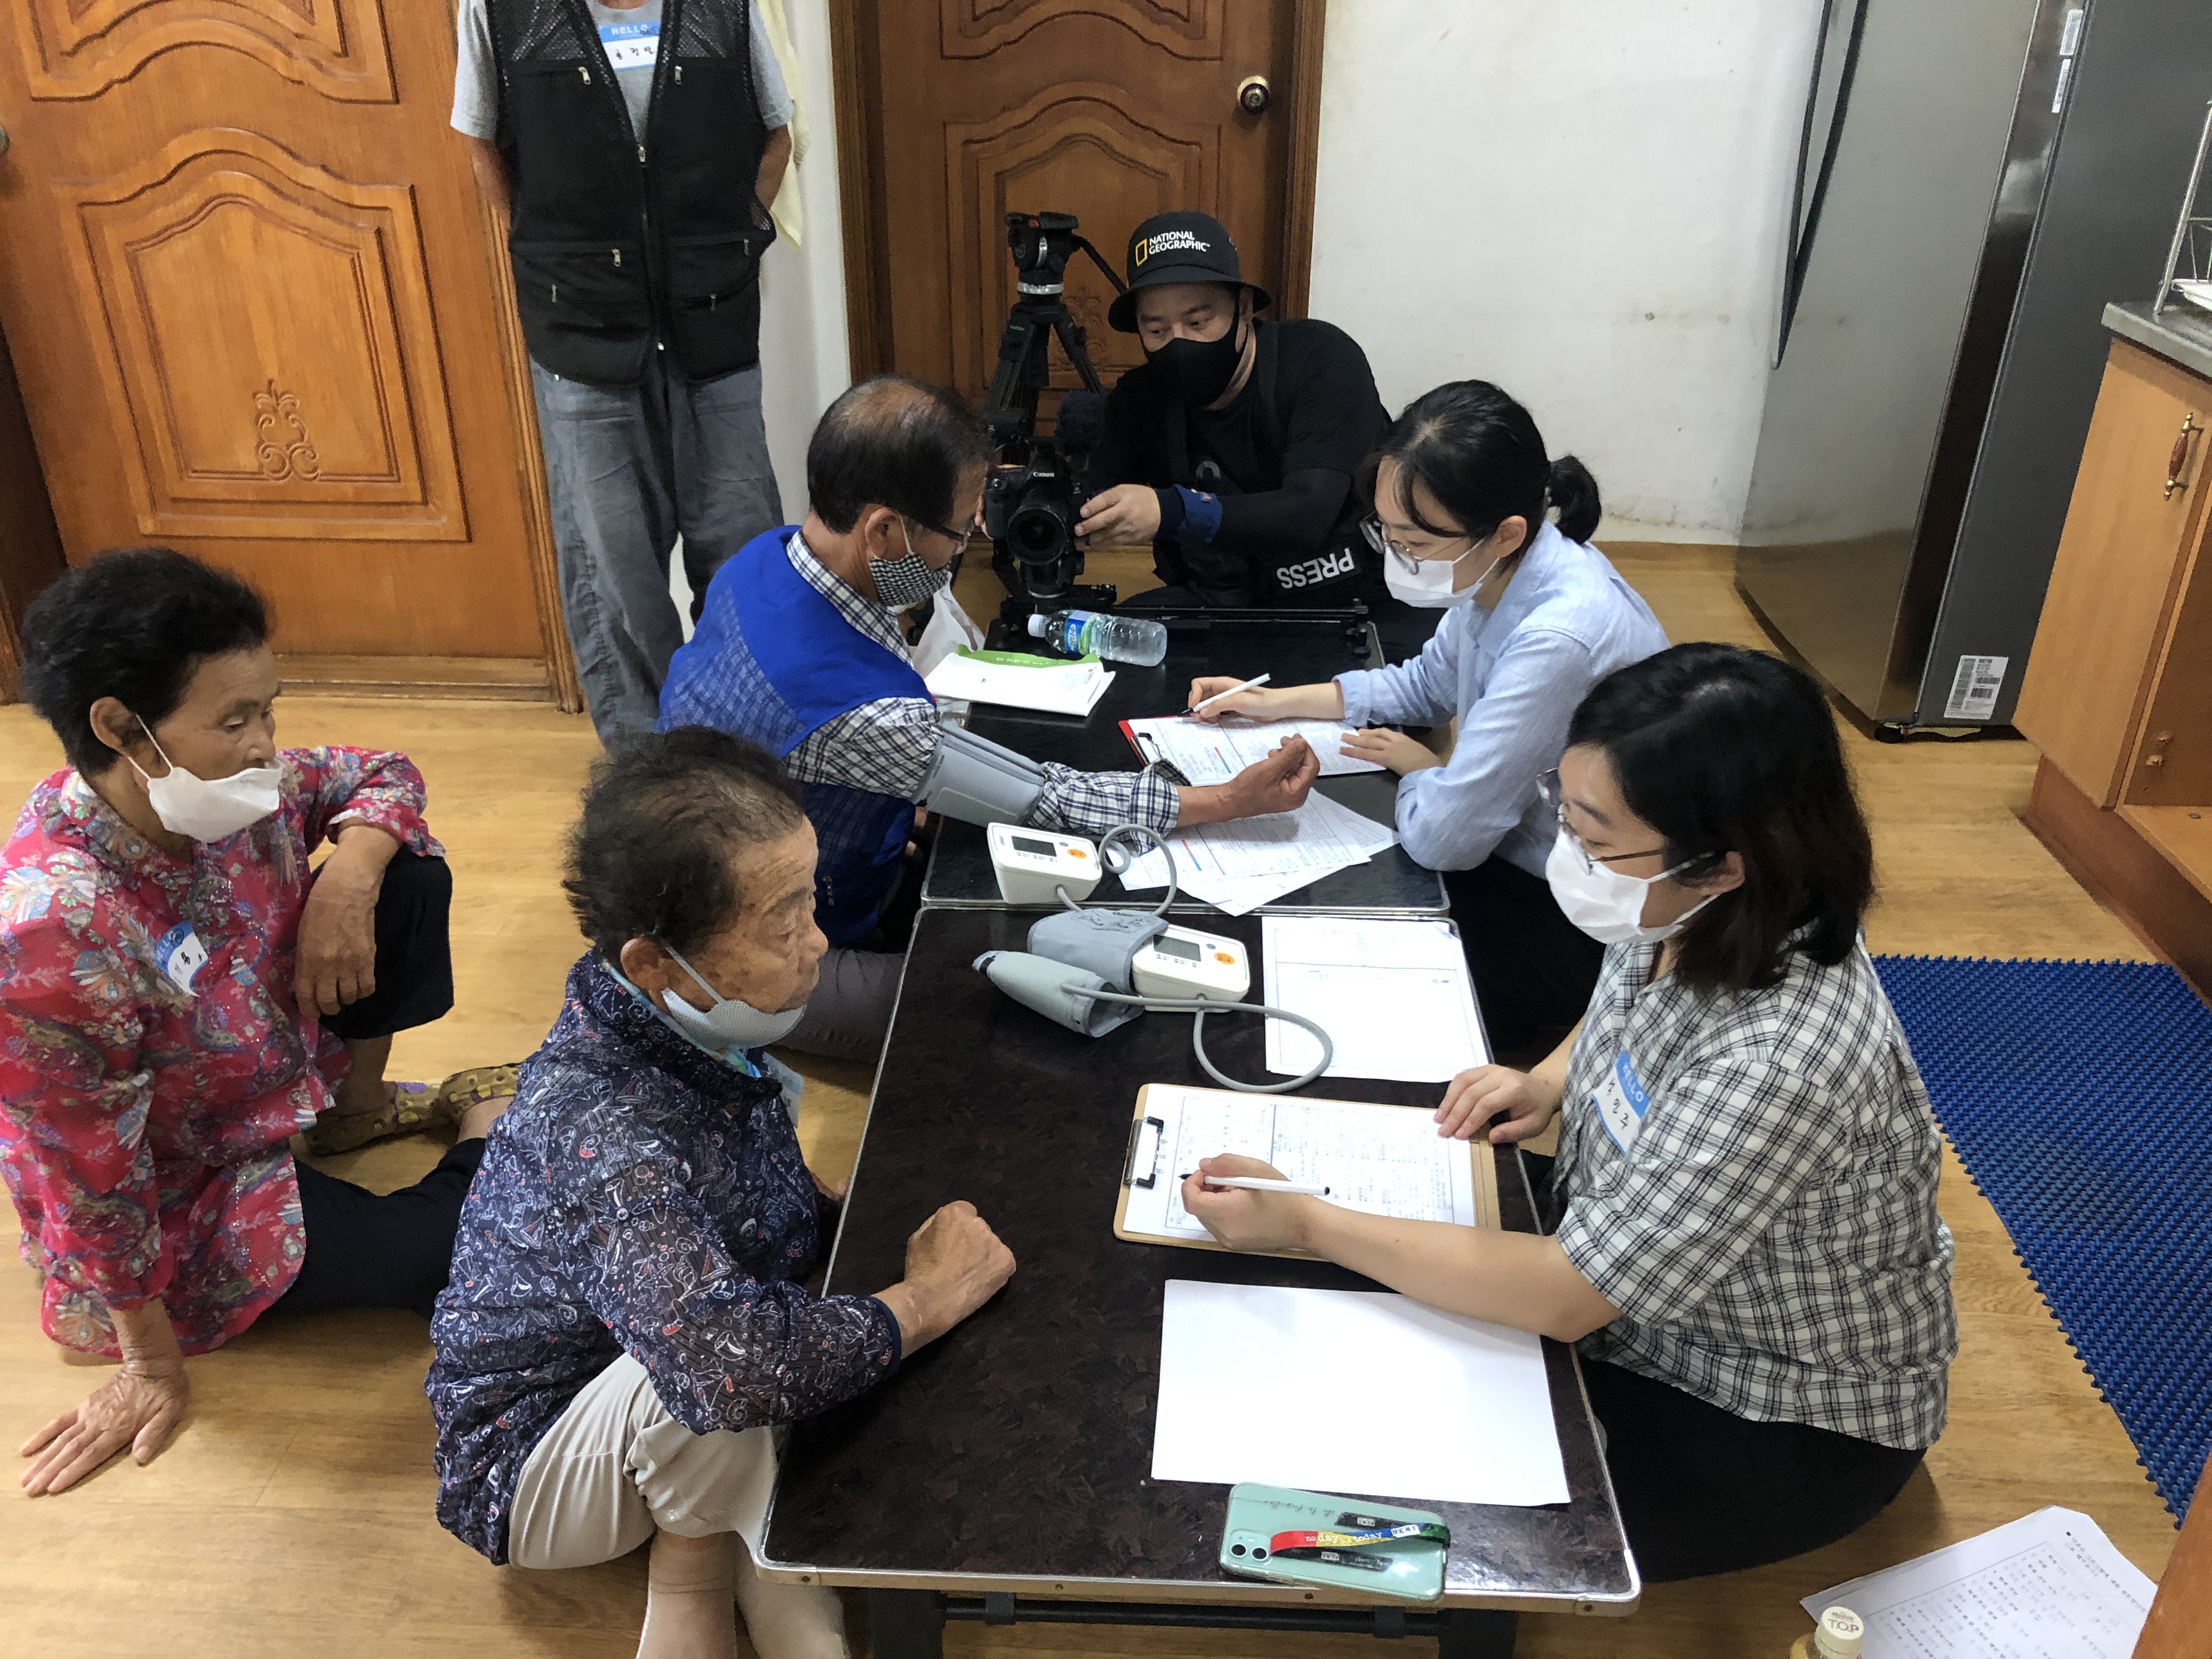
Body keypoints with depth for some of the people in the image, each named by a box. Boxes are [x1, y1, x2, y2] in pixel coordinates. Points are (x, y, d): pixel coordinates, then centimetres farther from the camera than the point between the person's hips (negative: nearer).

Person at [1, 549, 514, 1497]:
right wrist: (152, 1362, -14)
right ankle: (488, 1130, 18)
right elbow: (96, 1177, -27)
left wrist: (347, 881, -20)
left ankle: (362, 1107, 16)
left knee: (410, 874, -5)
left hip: (278, 1060, 7)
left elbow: (380, 777, 2)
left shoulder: (228, 794, -18)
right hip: (188, 1209, -7)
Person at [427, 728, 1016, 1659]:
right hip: (534, 1474, -6)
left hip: (664, 1411, 6)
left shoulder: (692, 1025, -13)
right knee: (711, 1361, -35)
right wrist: (931, 1295, -34)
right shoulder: (599, 1136, -38)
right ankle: (691, 1565, -5)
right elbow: (727, 1363, -51)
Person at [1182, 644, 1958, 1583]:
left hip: (1780, 1424, -7)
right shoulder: (1677, 921, -16)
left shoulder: (1778, 1064, -40)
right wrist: (1551, 1082, -8)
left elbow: (1564, 1297, -33)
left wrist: (1304, 1222, -30)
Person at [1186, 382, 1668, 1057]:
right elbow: (1429, 683, 14)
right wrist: (1276, 702, 6)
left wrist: (1417, 767, -7)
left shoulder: (1561, 638, -35)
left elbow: (1442, 837, -29)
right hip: (1518, 854, 8)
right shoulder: (1497, 573, -7)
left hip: (1581, 925, -8)